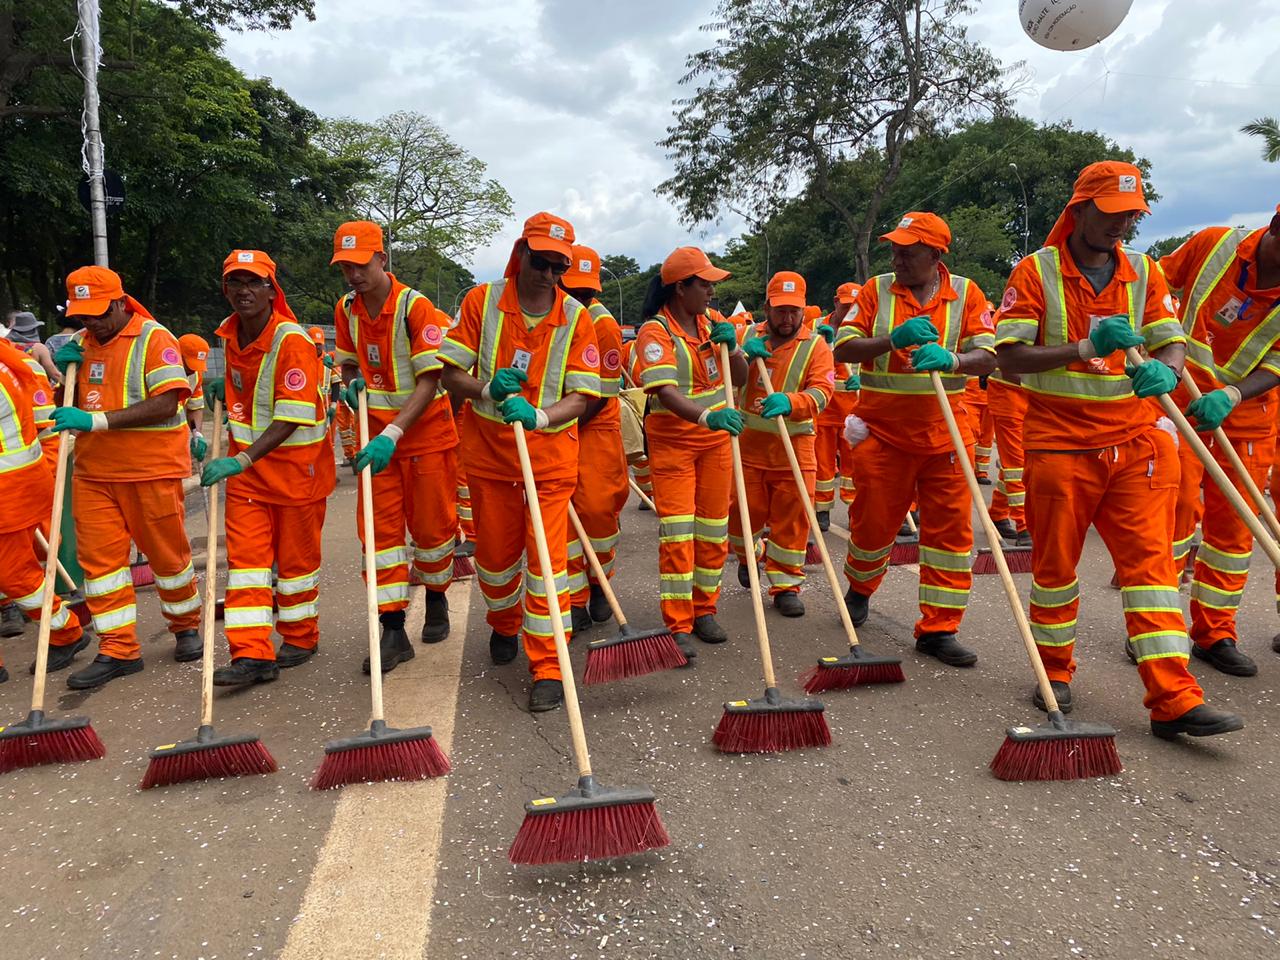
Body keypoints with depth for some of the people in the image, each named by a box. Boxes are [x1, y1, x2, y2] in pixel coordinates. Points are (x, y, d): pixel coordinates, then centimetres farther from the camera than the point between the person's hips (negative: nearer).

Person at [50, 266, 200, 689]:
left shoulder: (154, 338, -9)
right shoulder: (81, 344, 12)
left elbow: (165, 404, -20)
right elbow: (68, 405, 20)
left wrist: (97, 420, -25)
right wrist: (65, 371, 0)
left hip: (151, 467, -6)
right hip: (94, 470, 6)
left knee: (166, 552, 5)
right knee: (99, 555, 2)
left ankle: (186, 627, 27)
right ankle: (118, 649, 10)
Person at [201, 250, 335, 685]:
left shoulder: (293, 341, -20)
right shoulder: (229, 334, 4)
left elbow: (291, 419, -25)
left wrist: (242, 460, -31)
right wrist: (223, 387, 4)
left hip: (296, 464, -6)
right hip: (245, 463, 6)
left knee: (296, 555, 8)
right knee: (245, 555, -1)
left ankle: (300, 638, 28)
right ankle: (252, 654, 2)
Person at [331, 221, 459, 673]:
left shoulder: (414, 306, -16)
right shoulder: (346, 310, 3)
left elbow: (429, 381, -20)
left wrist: (393, 434, -30)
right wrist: (352, 383, -6)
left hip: (425, 432, -5)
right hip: (376, 433, 5)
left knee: (431, 525, 7)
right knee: (380, 528, 0)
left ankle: (436, 600, 33)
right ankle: (392, 630, 6)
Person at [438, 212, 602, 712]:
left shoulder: (576, 317, -5)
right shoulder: (482, 300, -4)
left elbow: (581, 396, -9)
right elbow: (451, 374, -2)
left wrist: (538, 416, -28)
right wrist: (487, 390, -23)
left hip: (550, 451, -1)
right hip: (488, 449, 2)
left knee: (548, 555, -6)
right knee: (495, 552, 15)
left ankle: (547, 666, 4)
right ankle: (504, 625, 43)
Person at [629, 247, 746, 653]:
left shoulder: (711, 322, 7)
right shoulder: (656, 331, -13)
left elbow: (740, 377, 10)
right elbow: (665, 391, -27)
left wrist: (731, 346, -9)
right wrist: (706, 416, -43)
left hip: (715, 437, 6)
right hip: (671, 440, -6)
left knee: (713, 527, 9)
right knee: (677, 530, -7)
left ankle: (704, 609, 23)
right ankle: (678, 624, 1)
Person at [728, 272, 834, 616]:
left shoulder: (816, 345, -3)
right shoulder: (749, 336, 7)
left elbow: (821, 391, -16)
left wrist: (789, 402, -37)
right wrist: (743, 356, -12)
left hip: (794, 446, -2)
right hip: (748, 443, 2)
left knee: (792, 517, 0)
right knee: (746, 511, 9)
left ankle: (786, 585, 13)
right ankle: (747, 558, 39)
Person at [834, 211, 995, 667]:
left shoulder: (966, 293, 4)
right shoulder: (877, 290, 3)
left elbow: (987, 356, -5)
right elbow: (844, 348, -4)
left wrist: (951, 360, -26)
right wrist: (893, 340, -20)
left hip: (944, 434, 1)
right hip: (883, 431, -1)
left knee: (950, 528, 0)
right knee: (873, 521, 8)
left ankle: (938, 629, 10)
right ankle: (860, 588, 39)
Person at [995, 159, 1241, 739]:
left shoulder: (1144, 272, 10)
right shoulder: (1036, 272, -2)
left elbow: (1173, 343, 5)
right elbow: (1010, 356, -10)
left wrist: (1164, 371, -19)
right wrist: (1085, 347, -23)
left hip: (1135, 439, 3)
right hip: (1060, 442, -3)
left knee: (1150, 558, -3)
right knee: (1055, 562, 7)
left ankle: (1173, 698, -1)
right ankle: (1055, 671, 25)